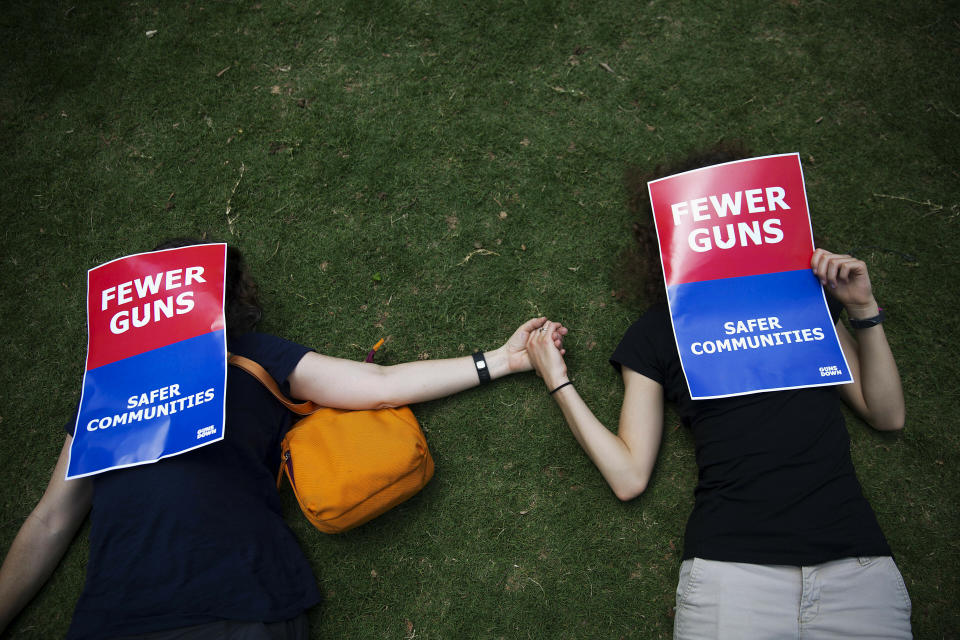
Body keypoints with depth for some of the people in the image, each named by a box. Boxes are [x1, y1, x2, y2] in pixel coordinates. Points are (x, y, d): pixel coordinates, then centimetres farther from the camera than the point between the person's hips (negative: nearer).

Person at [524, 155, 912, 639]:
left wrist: (863, 309, 4)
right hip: (731, 567, -2)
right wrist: (559, 384, -1)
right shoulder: (657, 331, 8)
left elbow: (887, 415, 13)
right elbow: (629, 476, 1)